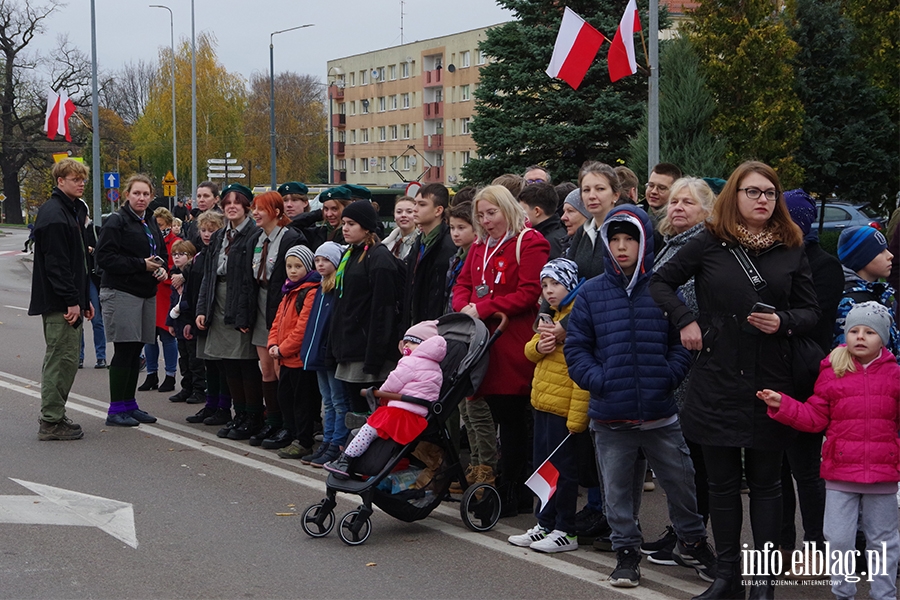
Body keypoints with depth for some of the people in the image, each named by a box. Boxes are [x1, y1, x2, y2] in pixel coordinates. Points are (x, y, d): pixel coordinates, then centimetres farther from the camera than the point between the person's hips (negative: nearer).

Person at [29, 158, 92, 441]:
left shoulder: (72, 211, 19)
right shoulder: (54, 215, -14)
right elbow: (55, 263, -20)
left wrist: (84, 298, 19)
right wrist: (72, 301, -22)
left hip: (69, 301, 10)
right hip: (59, 303, -10)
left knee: (65, 360, 13)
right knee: (61, 359, -7)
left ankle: (54, 417, 20)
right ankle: (51, 422, -3)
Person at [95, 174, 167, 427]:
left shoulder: (151, 223, 16)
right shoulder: (117, 221, -9)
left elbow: (162, 252, 27)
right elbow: (105, 257, -16)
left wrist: (162, 268, 3)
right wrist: (141, 265, -19)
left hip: (146, 293, 8)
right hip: (121, 292, -8)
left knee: (135, 351, 10)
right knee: (124, 350, -8)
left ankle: (129, 404, 18)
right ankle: (116, 410, -2)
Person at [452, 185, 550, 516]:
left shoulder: (529, 243, -6)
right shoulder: (480, 246, 19)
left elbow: (528, 293, -14)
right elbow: (463, 284, 20)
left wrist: (482, 309, -15)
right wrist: (464, 307, -4)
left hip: (513, 344, -8)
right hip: (485, 340, 8)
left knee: (512, 419, -3)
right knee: (503, 418, 10)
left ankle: (512, 496, 3)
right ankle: (517, 495, 18)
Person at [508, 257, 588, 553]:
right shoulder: (552, 316, 15)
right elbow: (530, 351, 24)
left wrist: (577, 415, -24)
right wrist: (539, 346, -2)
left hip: (563, 408, -9)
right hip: (542, 404, 9)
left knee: (562, 468, -1)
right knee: (543, 466, 15)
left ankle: (565, 532, 7)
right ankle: (545, 525, 25)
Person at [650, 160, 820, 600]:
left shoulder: (791, 250, 5)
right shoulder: (709, 243, 0)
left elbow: (811, 311, 7)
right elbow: (660, 282, 7)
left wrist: (783, 323, -12)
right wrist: (686, 320, -5)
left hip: (769, 381, 1)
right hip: (717, 379, 0)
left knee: (765, 481, 6)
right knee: (722, 481, 7)